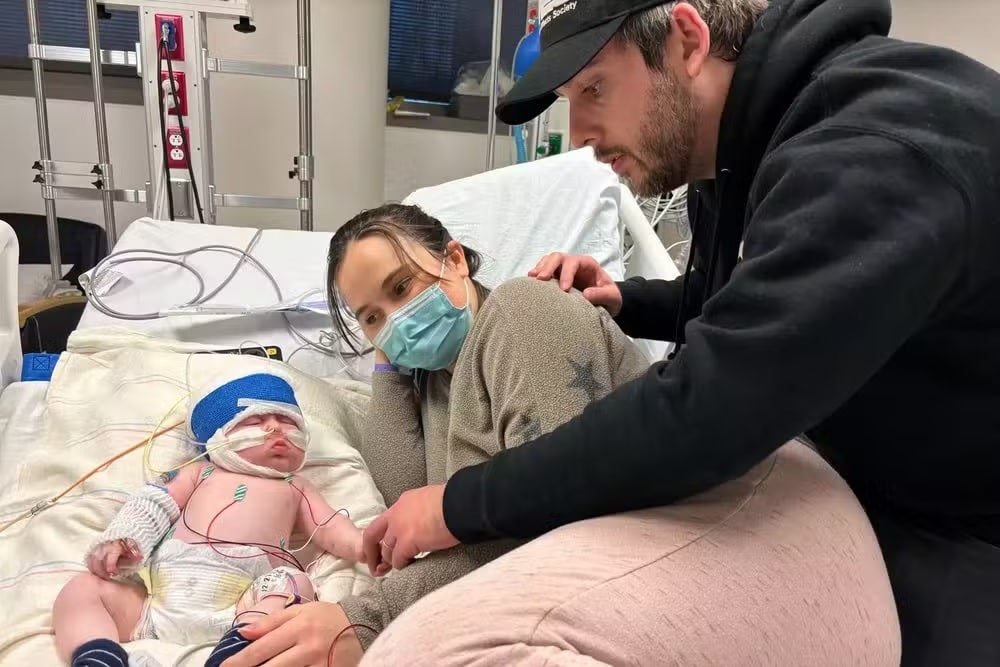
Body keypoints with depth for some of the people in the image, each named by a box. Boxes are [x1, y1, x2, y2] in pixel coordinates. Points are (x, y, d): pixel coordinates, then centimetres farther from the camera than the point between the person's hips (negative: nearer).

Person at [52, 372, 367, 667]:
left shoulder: (295, 488, 27)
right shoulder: (200, 473, 30)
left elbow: (332, 529, 16)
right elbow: (152, 506, 20)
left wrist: (363, 545, -7)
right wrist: (119, 539, -2)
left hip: (239, 604, -2)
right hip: (163, 595, 3)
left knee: (293, 584, -31)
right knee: (82, 588, -11)